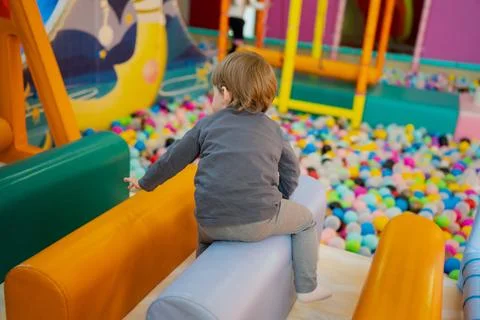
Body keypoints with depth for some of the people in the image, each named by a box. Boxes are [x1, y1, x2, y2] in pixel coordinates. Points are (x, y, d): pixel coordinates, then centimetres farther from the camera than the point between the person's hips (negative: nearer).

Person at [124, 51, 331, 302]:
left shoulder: (207, 124, 11)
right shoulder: (273, 129, 12)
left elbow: (173, 159, 17)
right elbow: (291, 171, 20)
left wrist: (145, 183, 33)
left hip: (212, 222, 2)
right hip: (260, 219, -2)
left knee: (205, 236, 38)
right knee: (305, 219, 25)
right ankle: (307, 288, 29)